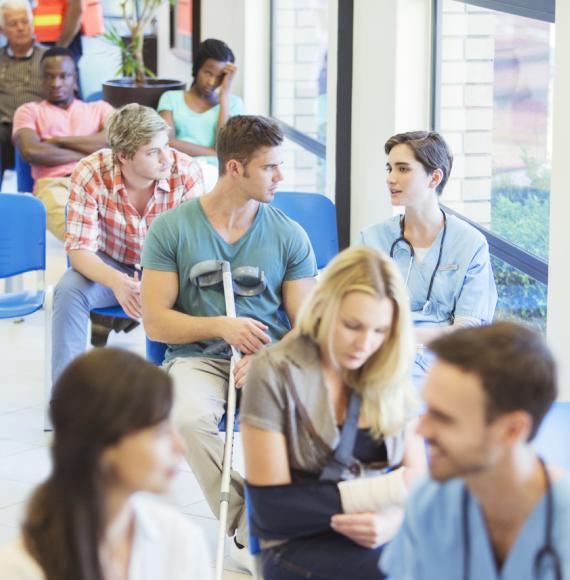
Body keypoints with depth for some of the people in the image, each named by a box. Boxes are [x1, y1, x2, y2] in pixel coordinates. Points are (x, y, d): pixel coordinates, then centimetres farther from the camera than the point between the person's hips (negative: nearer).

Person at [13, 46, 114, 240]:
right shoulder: (29, 111, 25)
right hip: (54, 184, -3)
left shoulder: (99, 108, 30)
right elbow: (31, 151, 3)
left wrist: (60, 141, 5)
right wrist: (89, 154, 5)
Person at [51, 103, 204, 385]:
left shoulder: (187, 172, -22)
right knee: (68, 290, -30)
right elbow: (80, 250, -22)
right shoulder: (89, 174, -22)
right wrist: (117, 282, -44)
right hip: (109, 268, 0)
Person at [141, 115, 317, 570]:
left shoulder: (290, 236, 6)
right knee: (191, 417, -36)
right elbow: (156, 322, -1)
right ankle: (246, 528, -16)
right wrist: (221, 326, -16)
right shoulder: (172, 228, 1)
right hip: (198, 357, -1)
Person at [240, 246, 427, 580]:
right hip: (302, 546, -4)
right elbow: (271, 508, -7)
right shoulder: (274, 373, -4)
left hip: (384, 539, 5)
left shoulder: (391, 375, 9)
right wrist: (385, 491, -13)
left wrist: (394, 520, -18)